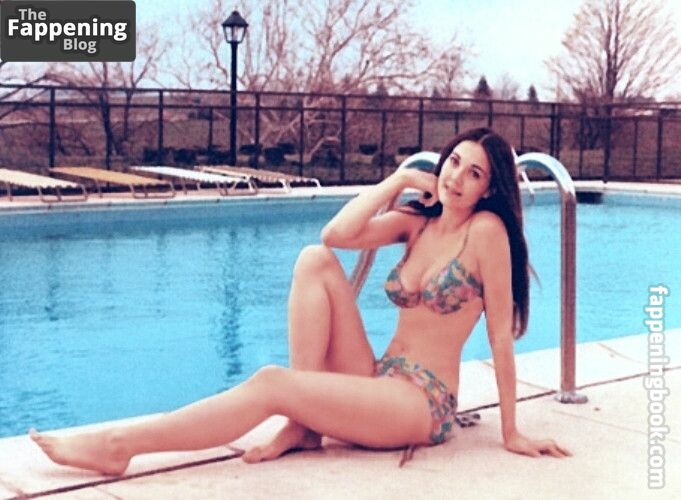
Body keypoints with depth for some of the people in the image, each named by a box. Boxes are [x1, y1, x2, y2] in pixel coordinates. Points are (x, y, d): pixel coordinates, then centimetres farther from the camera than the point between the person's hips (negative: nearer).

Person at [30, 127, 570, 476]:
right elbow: (336, 235, -6)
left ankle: (118, 445, -17)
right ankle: (306, 421, -13)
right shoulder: (418, 221, 10)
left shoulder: (486, 229, -9)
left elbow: (501, 335, -9)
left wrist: (512, 434, -6)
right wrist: (401, 178, -2)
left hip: (424, 404, -6)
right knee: (315, 262, -12)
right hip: (378, 381, 6)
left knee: (272, 383, -23)